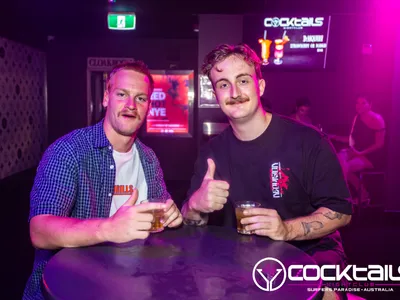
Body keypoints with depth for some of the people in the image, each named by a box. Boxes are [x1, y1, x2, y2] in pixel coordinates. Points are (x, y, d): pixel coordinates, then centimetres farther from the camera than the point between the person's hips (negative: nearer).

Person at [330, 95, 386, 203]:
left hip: (372, 156, -6)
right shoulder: (357, 117, 8)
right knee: (340, 157, -23)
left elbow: (379, 144, -13)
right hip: (357, 152, 7)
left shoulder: (377, 119, -11)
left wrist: (361, 153, -21)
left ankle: (362, 194, -1)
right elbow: (352, 139, 11)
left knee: (345, 168, -26)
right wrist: (334, 137, -1)